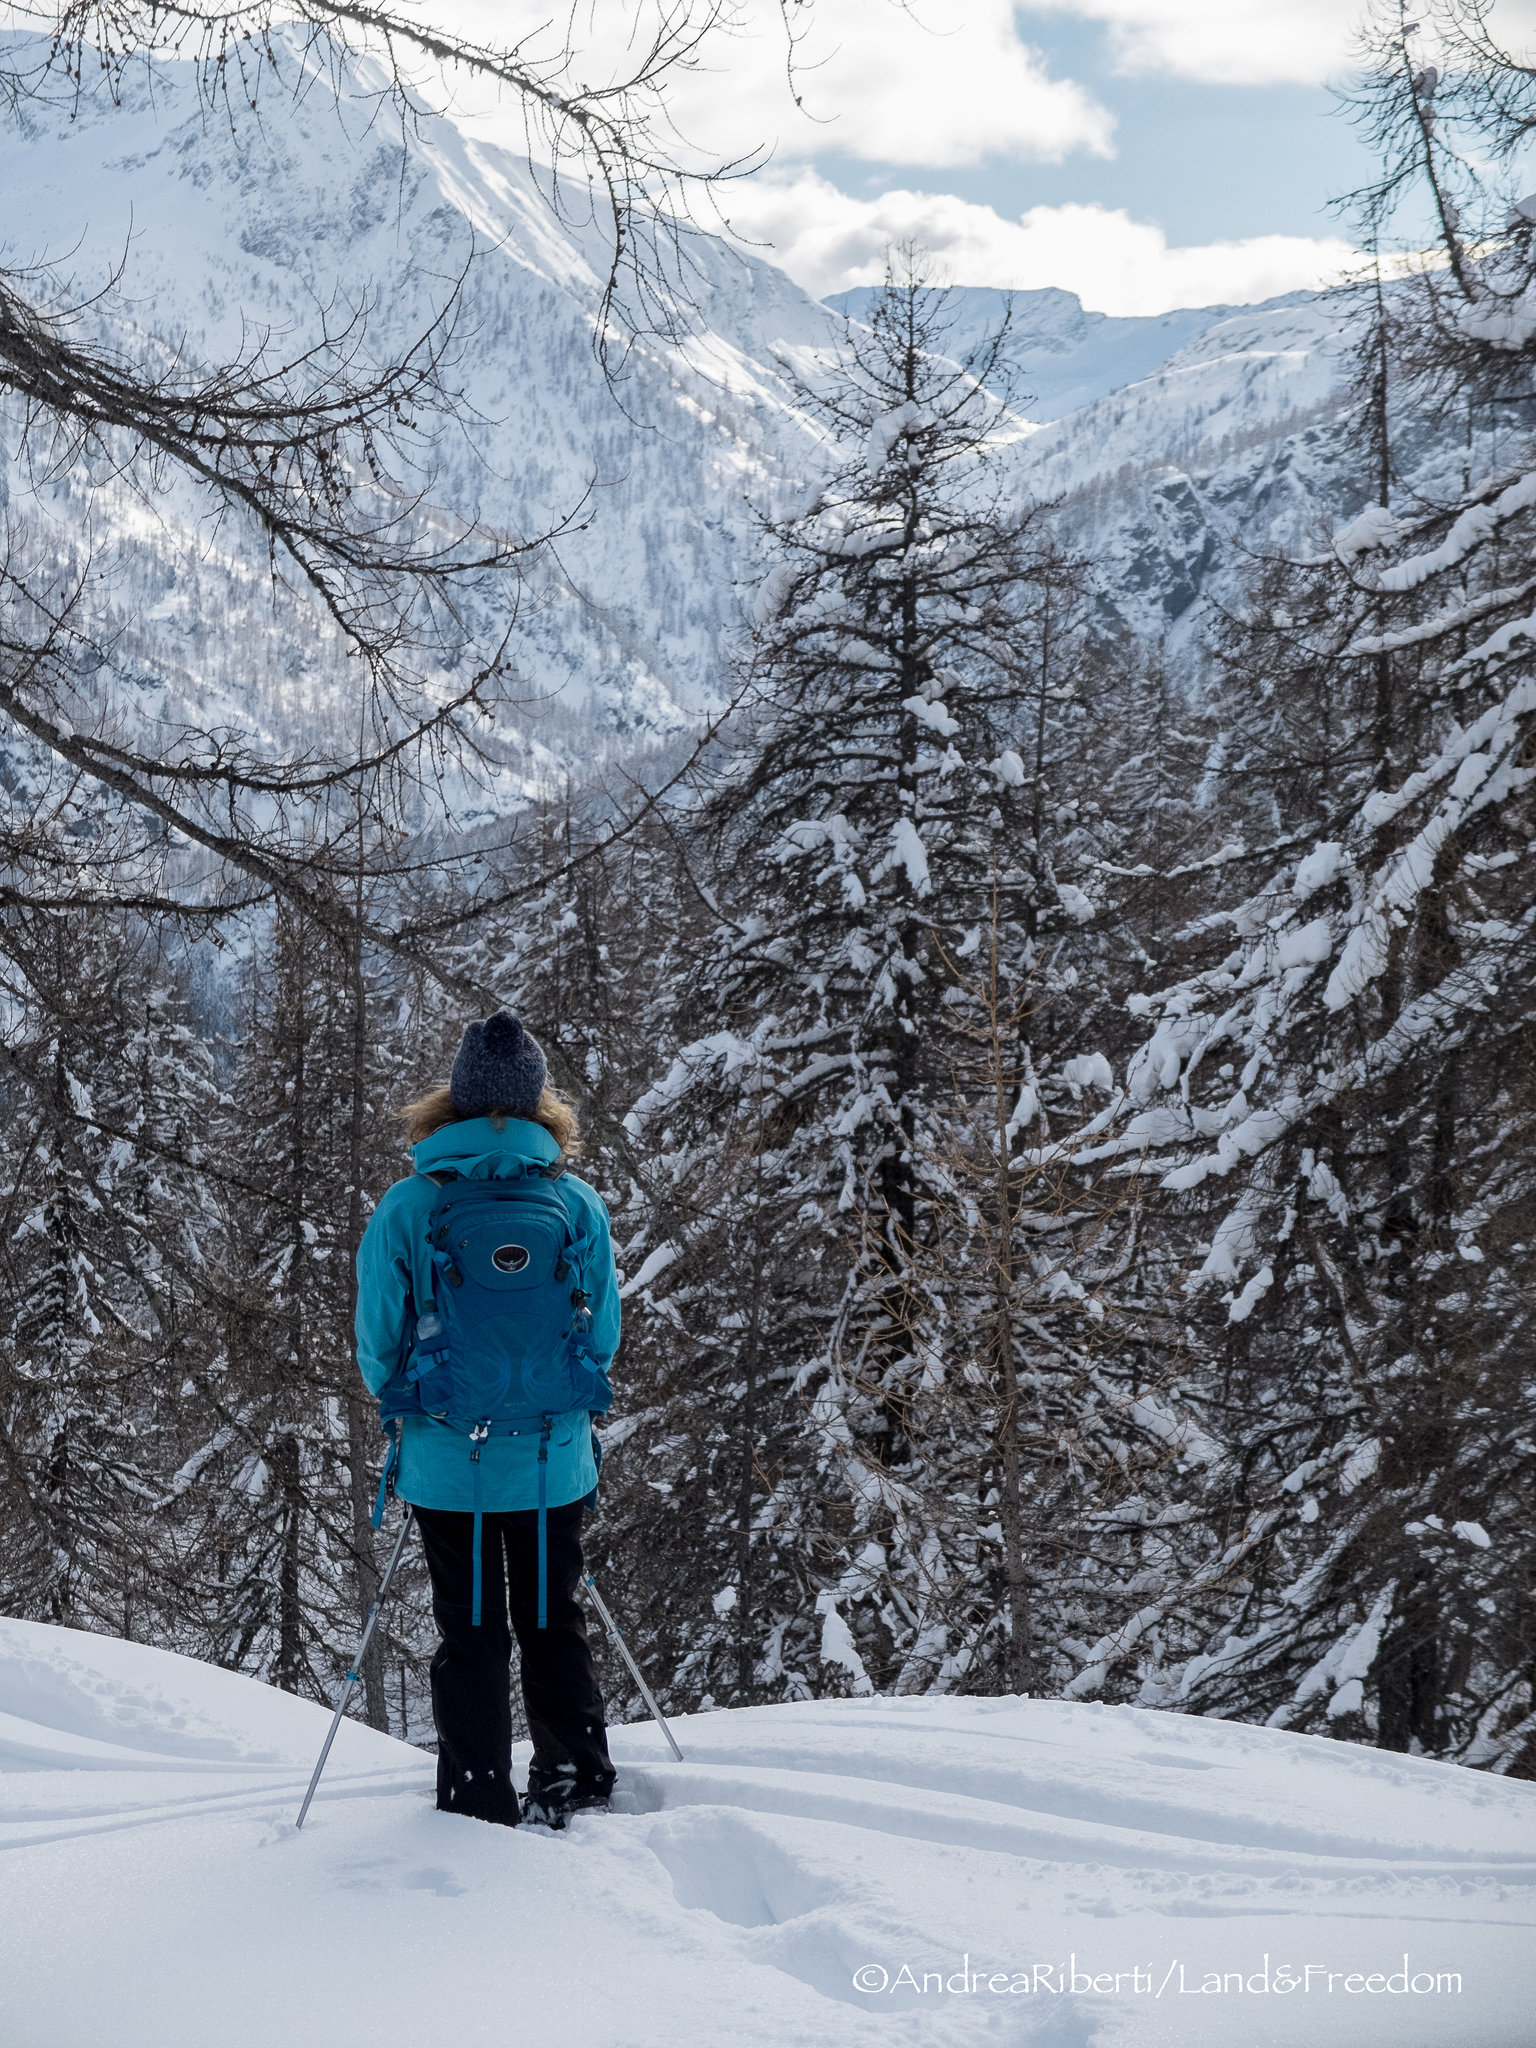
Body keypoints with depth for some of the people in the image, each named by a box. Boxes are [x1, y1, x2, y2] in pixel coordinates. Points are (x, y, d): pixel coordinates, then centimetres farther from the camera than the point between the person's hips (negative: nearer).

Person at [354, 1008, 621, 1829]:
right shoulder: (578, 1204, -6)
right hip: (553, 1461, 1)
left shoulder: (407, 1206, -10)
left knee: (470, 1633, 10)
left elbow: (378, 1345, -4)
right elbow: (604, 1339, 1)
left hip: (445, 1461, -1)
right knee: (553, 1622, 17)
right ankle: (576, 1784, 23)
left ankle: (479, 1807, 15)